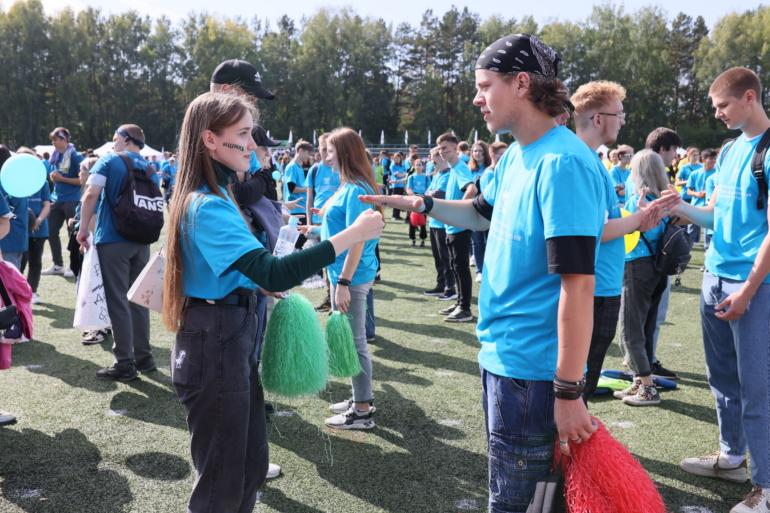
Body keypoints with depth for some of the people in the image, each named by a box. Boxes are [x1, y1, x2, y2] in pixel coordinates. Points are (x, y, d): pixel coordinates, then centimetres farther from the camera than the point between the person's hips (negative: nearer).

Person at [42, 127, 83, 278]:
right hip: (56, 199, 7)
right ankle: (58, 265, 20)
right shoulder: (55, 156, 10)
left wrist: (62, 179, -17)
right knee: (51, 232, 9)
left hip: (71, 200, -7)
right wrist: (52, 177, -1)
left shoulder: (75, 156, -10)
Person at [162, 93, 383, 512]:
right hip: (215, 345, -10)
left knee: (251, 466, 19)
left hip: (234, 339, 10)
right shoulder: (209, 207, -22)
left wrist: (261, 282, 8)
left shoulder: (211, 197, 12)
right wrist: (352, 235, -31)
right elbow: (274, 275, -32)